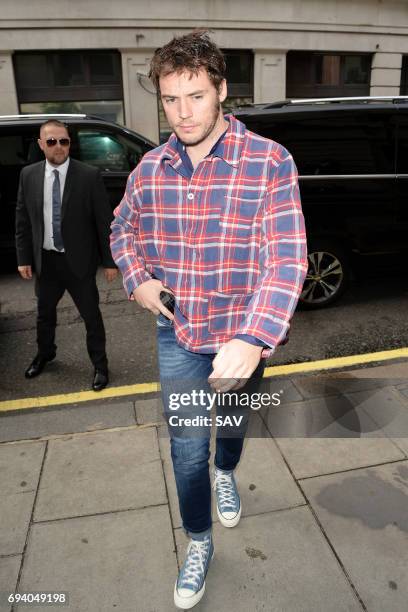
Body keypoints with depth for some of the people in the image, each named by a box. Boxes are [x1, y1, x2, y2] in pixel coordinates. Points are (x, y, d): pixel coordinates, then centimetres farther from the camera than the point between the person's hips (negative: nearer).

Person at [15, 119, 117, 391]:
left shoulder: (89, 175, -11)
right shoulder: (28, 175, 0)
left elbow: (104, 221, -9)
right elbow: (22, 220, 6)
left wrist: (110, 261, -9)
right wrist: (24, 258, 4)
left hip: (79, 261, -4)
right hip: (45, 260, 4)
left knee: (91, 315, 8)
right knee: (45, 313, 22)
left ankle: (100, 364, 28)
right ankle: (45, 353, 48)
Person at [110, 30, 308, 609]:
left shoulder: (270, 162, -17)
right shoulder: (150, 168, -4)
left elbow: (287, 259, -24)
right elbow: (123, 228, 13)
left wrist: (251, 341, -36)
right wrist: (137, 278, -5)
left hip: (243, 334, -1)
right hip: (177, 334, 2)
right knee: (187, 448, 10)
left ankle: (226, 473, 61)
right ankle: (199, 542, 37)